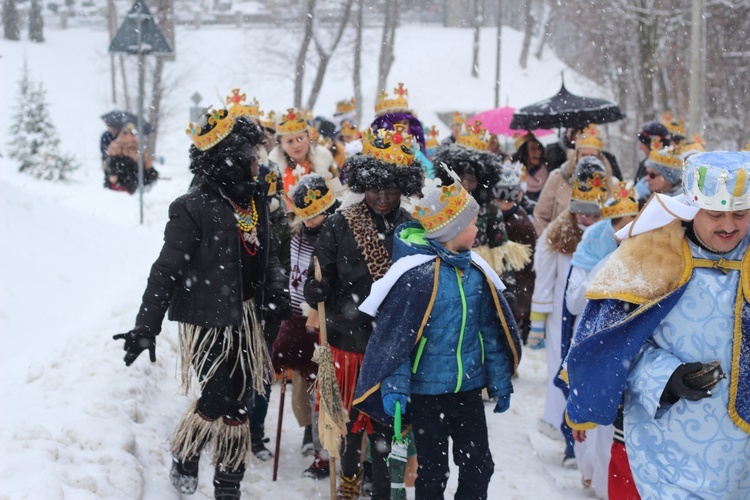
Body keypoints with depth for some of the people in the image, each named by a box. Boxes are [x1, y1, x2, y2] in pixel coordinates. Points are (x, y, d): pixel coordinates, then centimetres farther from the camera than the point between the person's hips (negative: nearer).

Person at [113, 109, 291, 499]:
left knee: (234, 400, 10)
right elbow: (167, 270, -14)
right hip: (207, 319, -6)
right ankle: (183, 461, 16)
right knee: (219, 400, -10)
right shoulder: (194, 208, -15)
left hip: (245, 317, 7)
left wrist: (276, 291, -1)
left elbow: (267, 254, 17)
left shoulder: (254, 199, 6)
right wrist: (145, 328, -14)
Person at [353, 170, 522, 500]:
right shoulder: (418, 275, -17)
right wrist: (395, 387, -18)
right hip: (427, 389, -6)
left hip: (468, 387, 6)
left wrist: (501, 383, 13)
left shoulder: (476, 272, 3)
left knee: (479, 466, 9)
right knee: (433, 472, 7)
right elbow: (395, 335, -15)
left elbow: (492, 331, 11)